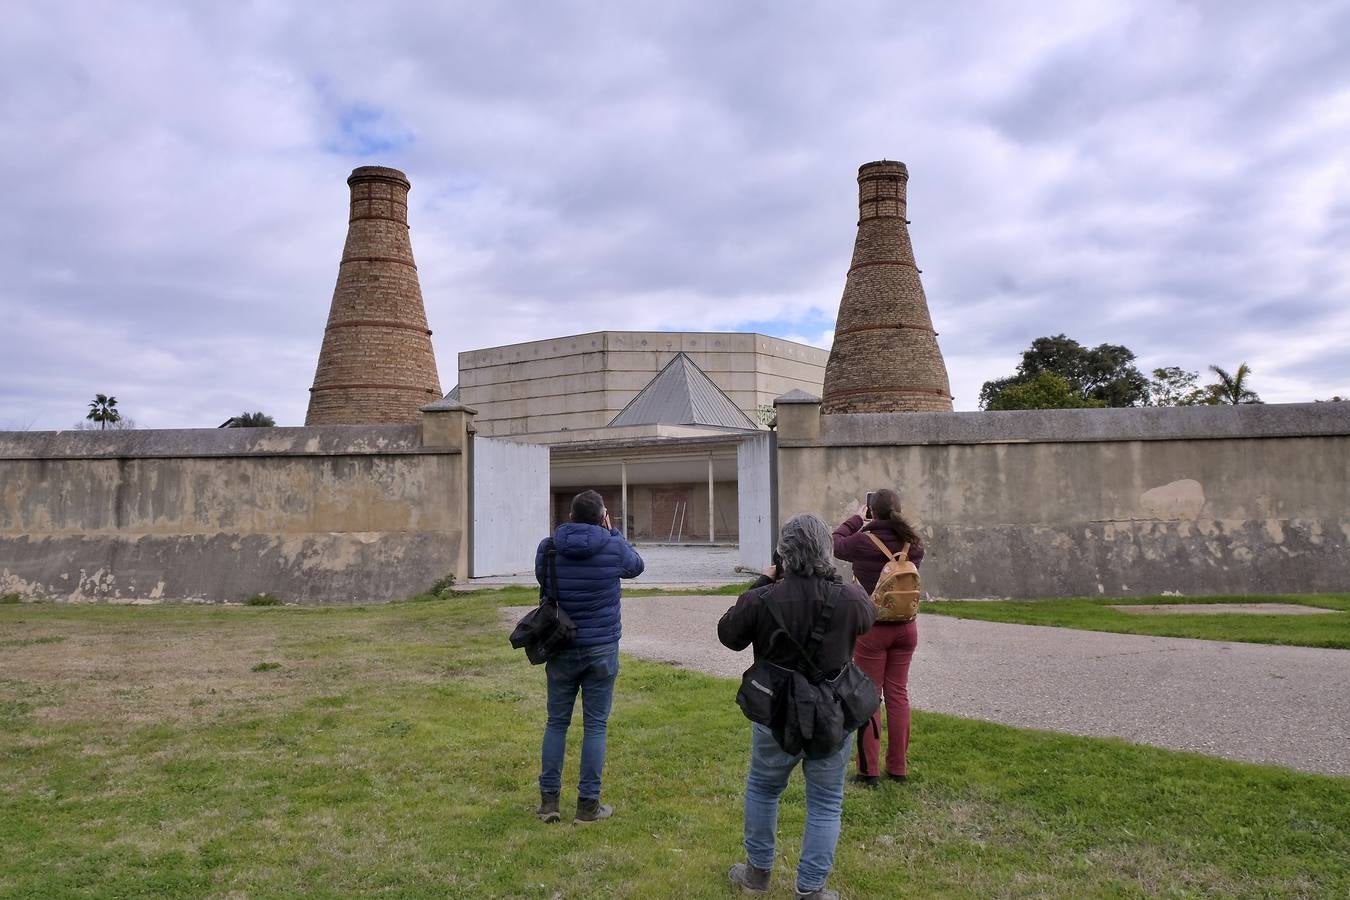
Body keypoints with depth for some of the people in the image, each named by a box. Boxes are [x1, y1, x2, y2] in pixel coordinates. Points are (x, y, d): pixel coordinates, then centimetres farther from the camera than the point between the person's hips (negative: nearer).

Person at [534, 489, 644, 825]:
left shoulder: (548, 548, -6)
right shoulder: (613, 548, -10)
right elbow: (636, 566, 12)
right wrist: (613, 533, 18)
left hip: (561, 649, 2)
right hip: (602, 649, -2)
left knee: (556, 722, 14)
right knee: (595, 726, 7)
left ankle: (549, 800, 18)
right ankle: (588, 805, 12)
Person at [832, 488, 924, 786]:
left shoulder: (864, 542, -18)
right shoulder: (914, 546, -5)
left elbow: (835, 544, 1)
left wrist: (856, 519, 12)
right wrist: (879, 524, 12)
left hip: (872, 629, -4)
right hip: (906, 627, 4)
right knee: (898, 694, 14)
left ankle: (868, 770, 10)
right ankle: (898, 767, 22)